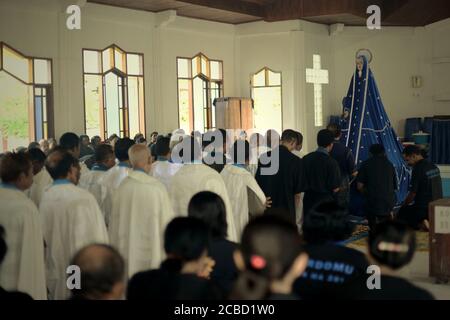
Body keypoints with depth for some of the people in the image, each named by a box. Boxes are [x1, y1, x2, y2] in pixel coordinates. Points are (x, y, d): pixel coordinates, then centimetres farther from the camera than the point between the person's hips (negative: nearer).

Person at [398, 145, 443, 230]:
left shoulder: (418, 169, -18)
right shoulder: (434, 167, 7)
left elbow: (412, 194, -15)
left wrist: (403, 205, 3)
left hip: (424, 209, -8)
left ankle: (420, 222, -8)